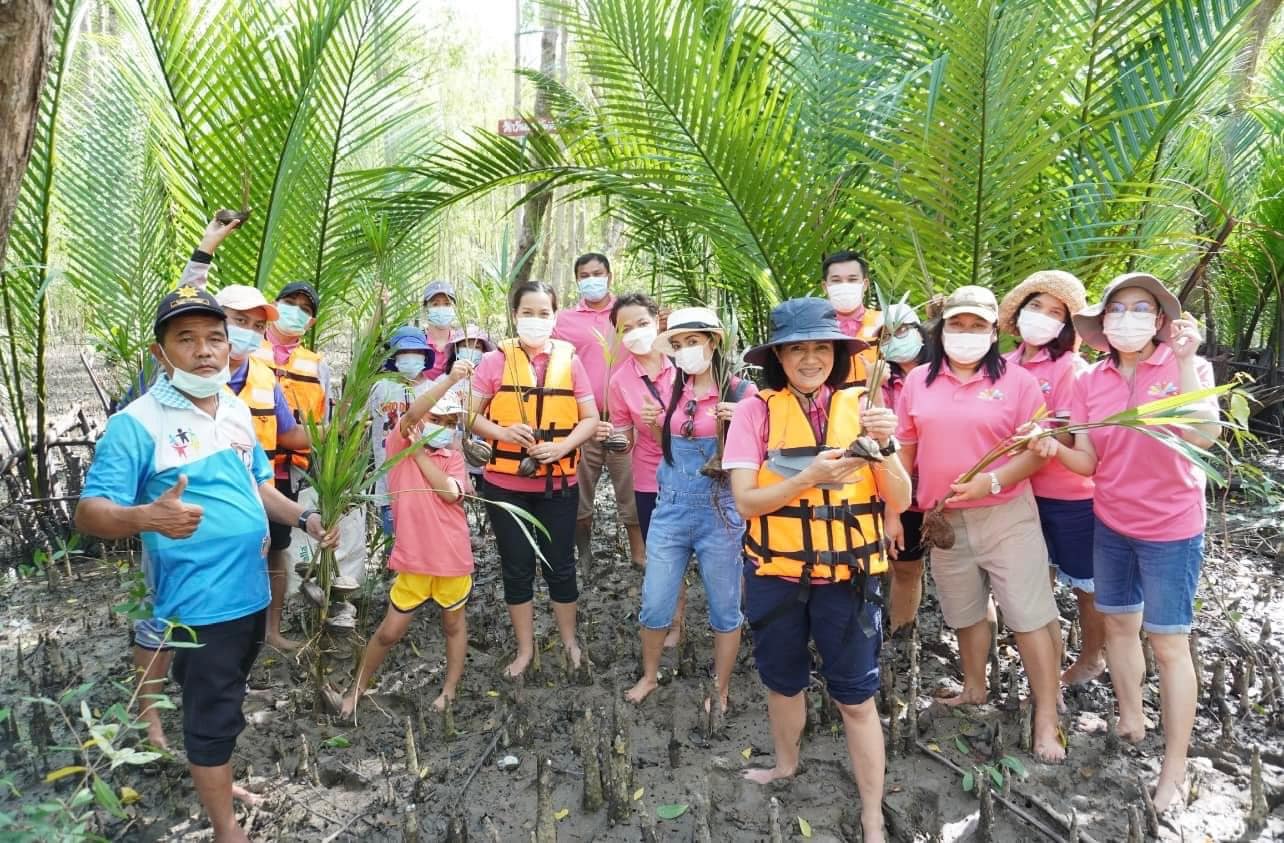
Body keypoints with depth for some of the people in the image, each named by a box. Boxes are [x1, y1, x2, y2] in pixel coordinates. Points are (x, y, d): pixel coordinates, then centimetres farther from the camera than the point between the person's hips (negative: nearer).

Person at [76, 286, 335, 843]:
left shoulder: (236, 409, 6)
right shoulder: (136, 424, -16)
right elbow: (89, 511, -20)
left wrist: (305, 518, 0)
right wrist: (148, 516, -41)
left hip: (252, 590, 7)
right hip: (201, 602, -7)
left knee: (221, 703, 25)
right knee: (213, 716, 5)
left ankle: (213, 779, 47)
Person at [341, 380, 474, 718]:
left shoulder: (454, 457, 4)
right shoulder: (399, 445, -3)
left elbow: (450, 492, -15)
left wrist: (419, 454, -11)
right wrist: (448, 381, -35)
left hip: (453, 556, 2)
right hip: (414, 558, -2)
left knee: (453, 622, 16)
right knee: (390, 630, 8)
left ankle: (450, 690, 33)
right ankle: (358, 687, 30)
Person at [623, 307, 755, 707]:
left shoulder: (741, 390, -8)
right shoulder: (673, 389, 5)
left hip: (719, 512, -3)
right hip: (670, 508, 4)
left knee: (724, 608, 10)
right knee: (654, 604, 10)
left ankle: (721, 690, 29)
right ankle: (649, 676, 34)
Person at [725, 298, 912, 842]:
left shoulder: (859, 407, -3)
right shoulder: (757, 410, -7)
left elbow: (899, 501, -6)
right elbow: (745, 500, -14)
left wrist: (884, 447, -24)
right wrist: (809, 477, -28)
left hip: (847, 576, 0)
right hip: (776, 574, 0)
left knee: (856, 697, 7)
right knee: (784, 681, 20)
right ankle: (786, 764, 47)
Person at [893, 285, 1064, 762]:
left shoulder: (1016, 381, -4)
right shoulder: (919, 381, 4)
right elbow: (905, 449, 8)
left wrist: (994, 480, -23)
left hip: (1007, 515, -3)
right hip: (944, 519, 3)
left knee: (1030, 615, -2)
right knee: (966, 612, 19)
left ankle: (1047, 720, 9)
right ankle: (974, 690, 39)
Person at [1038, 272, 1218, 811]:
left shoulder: (1187, 368, -10)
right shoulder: (1090, 381, 0)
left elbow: (1205, 436, -27)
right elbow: (1088, 462, 0)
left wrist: (1185, 362, -31)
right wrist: (1055, 449, -20)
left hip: (1171, 527, -4)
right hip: (1110, 524, 4)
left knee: (1168, 643, 2)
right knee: (1118, 624, 17)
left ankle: (1175, 769, 16)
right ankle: (1129, 720, 39)